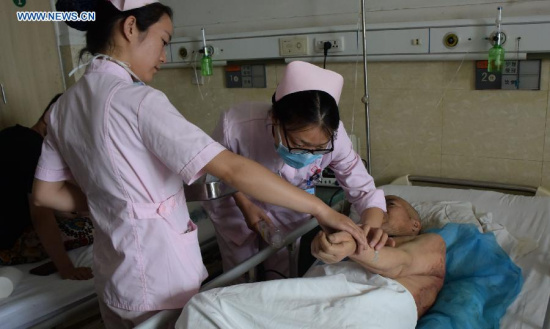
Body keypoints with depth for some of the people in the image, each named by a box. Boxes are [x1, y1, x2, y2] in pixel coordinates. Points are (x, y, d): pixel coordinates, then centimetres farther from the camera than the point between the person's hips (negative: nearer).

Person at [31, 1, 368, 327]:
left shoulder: (64, 106, 1)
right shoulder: (138, 101, -24)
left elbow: (46, 193, 9)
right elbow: (232, 169, -30)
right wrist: (320, 208, -25)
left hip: (113, 277, 7)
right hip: (158, 278, -7)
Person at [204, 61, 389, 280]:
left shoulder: (332, 136, -34)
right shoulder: (235, 126, -39)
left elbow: (364, 190, -25)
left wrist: (372, 226, -46)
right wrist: (245, 205, -26)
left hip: (288, 213, 1)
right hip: (236, 207, -1)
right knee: (241, 284, 15)